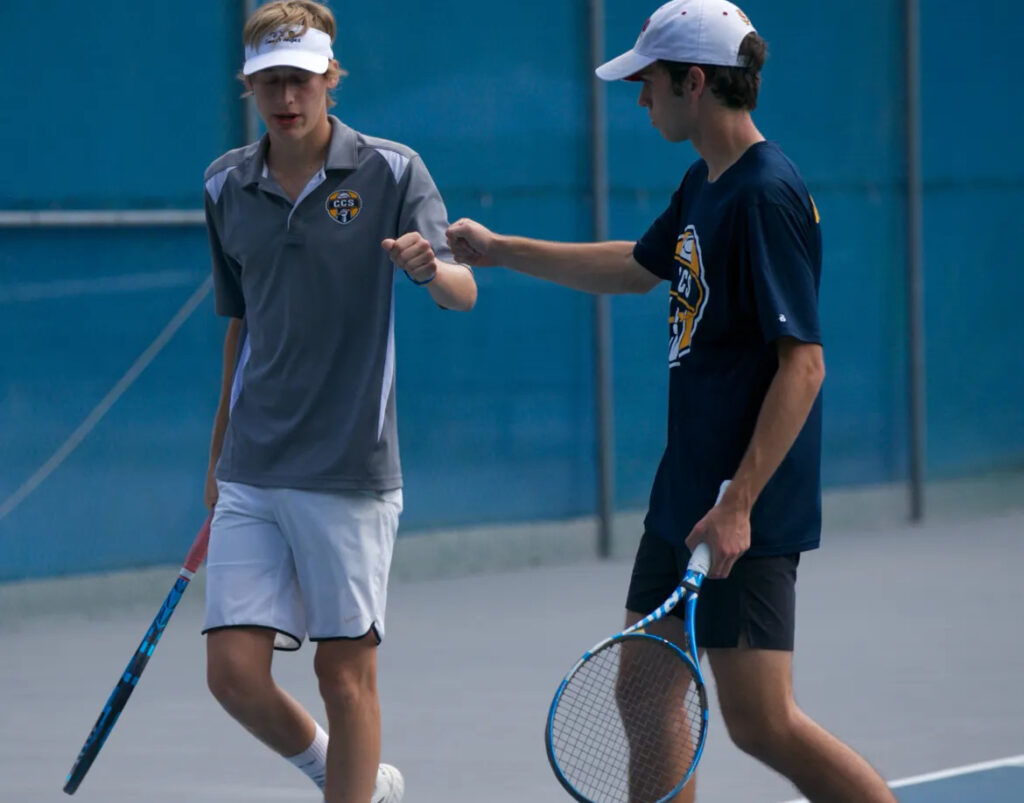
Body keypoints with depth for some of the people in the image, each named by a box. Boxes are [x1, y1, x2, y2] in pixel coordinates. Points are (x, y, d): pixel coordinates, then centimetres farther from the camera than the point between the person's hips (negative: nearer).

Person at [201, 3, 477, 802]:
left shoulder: (391, 172, -5)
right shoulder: (226, 187, 8)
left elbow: (463, 292, -16)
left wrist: (431, 267, -39)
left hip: (350, 469, -4)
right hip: (251, 474, 4)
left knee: (345, 672, 1)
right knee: (235, 673, -1)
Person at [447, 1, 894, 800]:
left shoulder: (768, 196, -18)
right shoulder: (704, 186, 11)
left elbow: (803, 364, -22)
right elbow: (638, 267, 32)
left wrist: (738, 504, -26)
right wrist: (498, 249, 36)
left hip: (743, 520, -10)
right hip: (683, 497, 10)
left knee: (761, 722, -10)